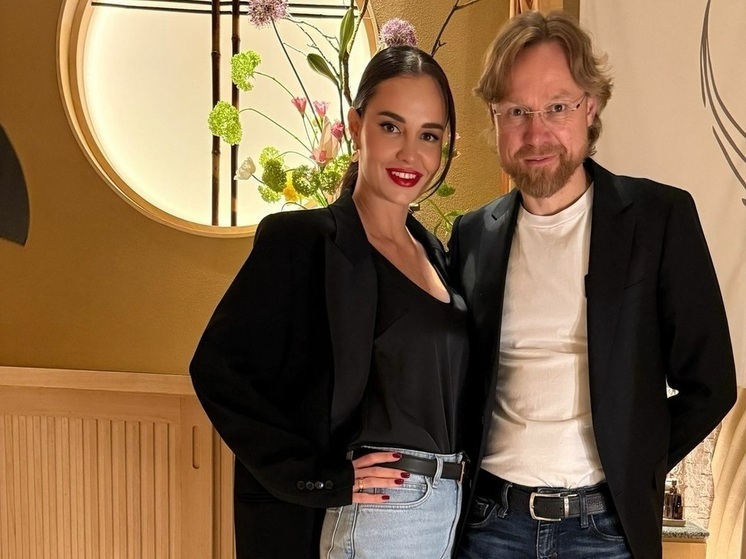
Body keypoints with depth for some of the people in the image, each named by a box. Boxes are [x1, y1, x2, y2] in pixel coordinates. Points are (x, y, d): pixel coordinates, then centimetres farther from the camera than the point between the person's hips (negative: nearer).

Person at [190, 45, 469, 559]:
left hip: (451, 510, 7)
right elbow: (218, 368, -18)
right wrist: (313, 476, -18)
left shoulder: (435, 254, 8)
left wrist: (457, 493, 5)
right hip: (369, 514, -6)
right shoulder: (303, 239, -11)